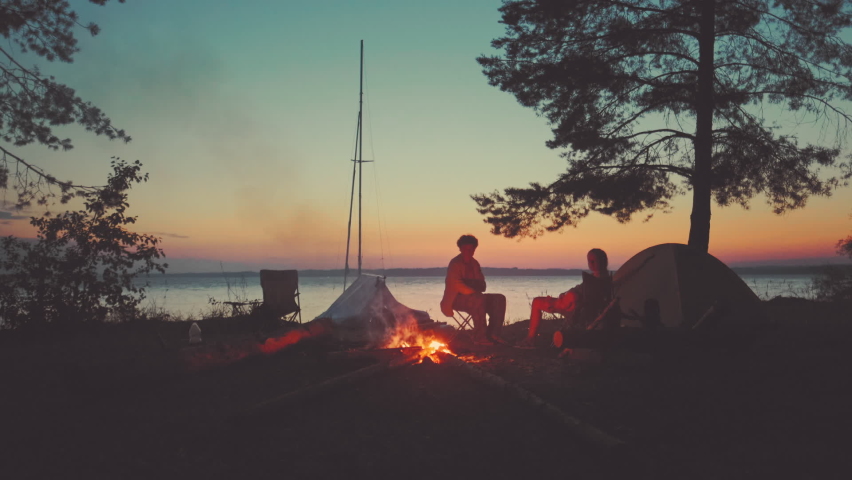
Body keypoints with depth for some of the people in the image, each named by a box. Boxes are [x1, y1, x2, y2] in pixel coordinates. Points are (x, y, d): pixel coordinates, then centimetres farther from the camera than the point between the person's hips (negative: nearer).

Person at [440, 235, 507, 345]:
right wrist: (473, 291, -23)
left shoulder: (474, 263, 14)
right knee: (479, 299, -37)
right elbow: (457, 284, -20)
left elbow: (482, 285, 12)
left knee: (499, 299, -13)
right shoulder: (455, 264, -8)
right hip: (456, 299, -8)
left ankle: (493, 334, -19)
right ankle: (480, 337, -31)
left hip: (473, 297, 8)